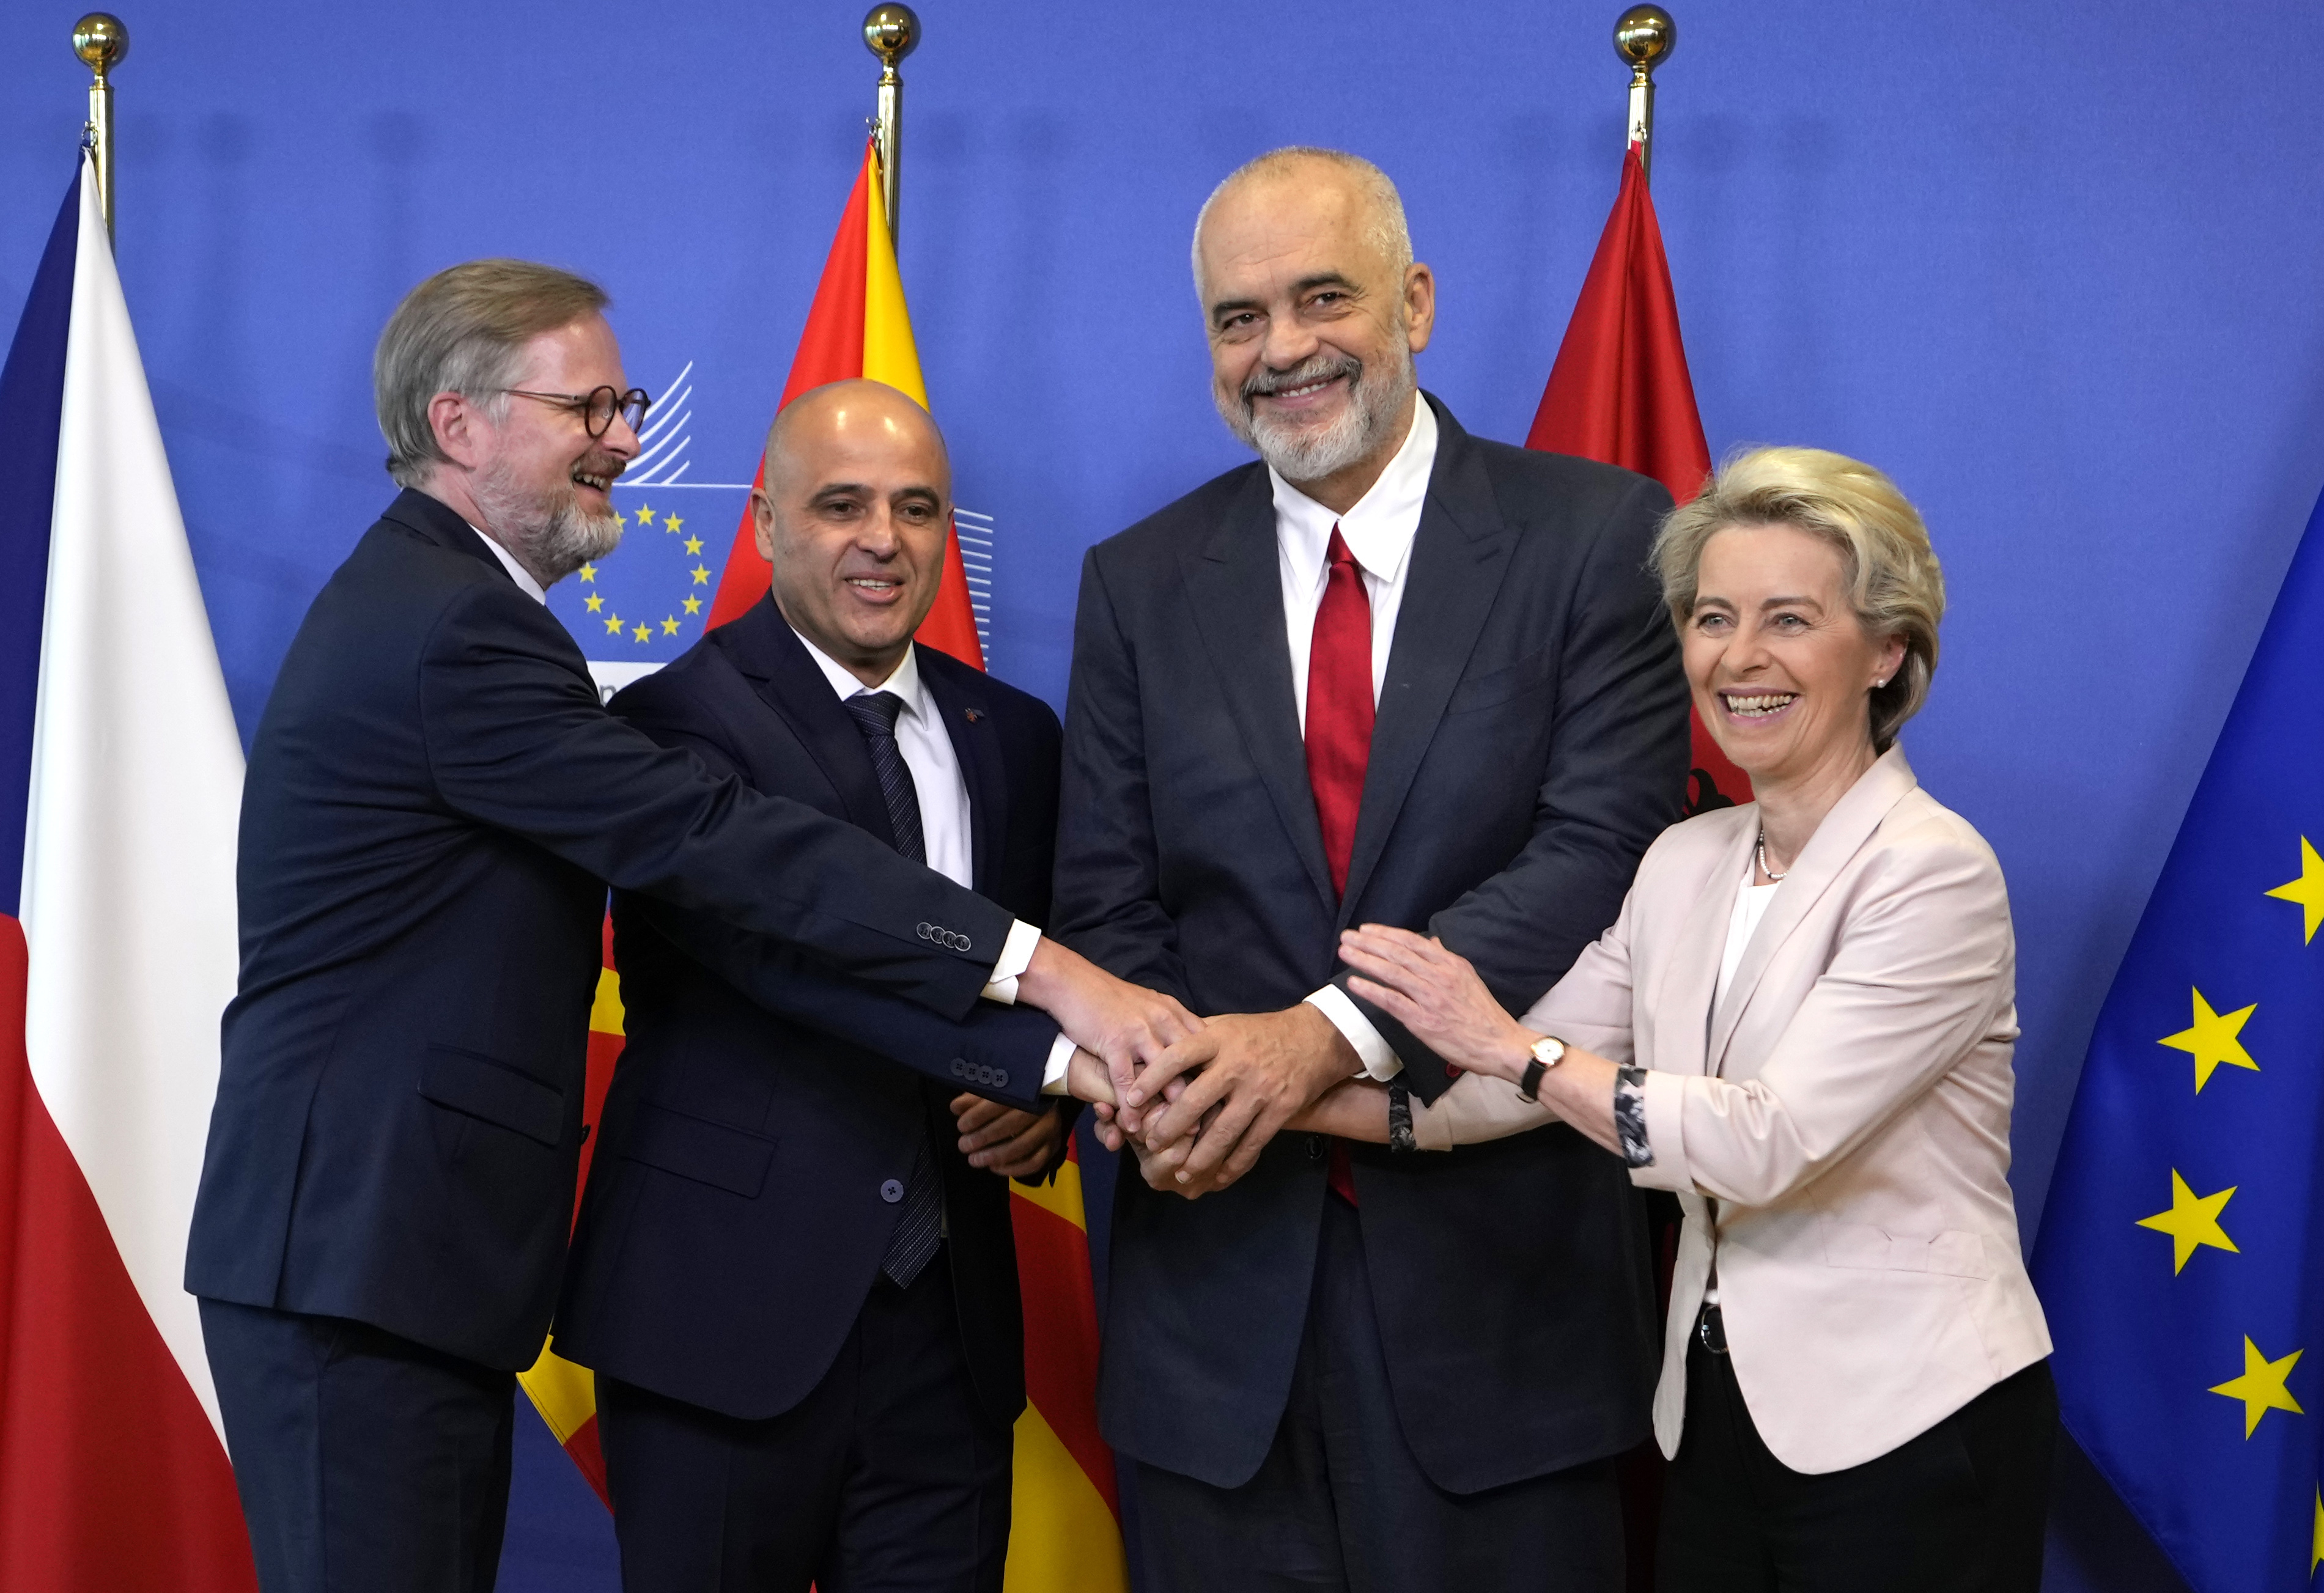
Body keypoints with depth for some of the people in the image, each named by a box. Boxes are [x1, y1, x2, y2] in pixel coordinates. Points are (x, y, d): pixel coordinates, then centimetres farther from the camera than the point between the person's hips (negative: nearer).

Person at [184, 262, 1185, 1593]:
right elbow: (721, 841, -25)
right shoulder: (453, 632, -17)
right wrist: (1045, 972, -28)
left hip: (367, 1247, 10)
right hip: (362, 1261, -10)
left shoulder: (421, 605, 17)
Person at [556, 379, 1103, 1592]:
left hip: (950, 1320, 5)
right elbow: (787, 944, -24)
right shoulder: (680, 719, -8)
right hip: (725, 1312, -4)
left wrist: (1043, 1113, -8)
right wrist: (1055, 1055, -33)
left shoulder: (1013, 736, 10)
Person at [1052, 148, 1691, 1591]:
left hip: (1501, 1263, -2)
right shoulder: (1143, 584, 7)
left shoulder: (1598, 538, -3)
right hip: (1225, 1268, 3)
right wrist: (1182, 1077, -15)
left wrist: (1336, 1031, -23)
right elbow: (1108, 908, 5)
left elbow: (1606, 848, -13)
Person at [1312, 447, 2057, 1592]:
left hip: (1906, 1431, -6)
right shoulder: (1685, 863, 7)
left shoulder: (1934, 872, -15)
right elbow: (1522, 1075, 3)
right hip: (1721, 1411, 6)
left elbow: (1769, 1139, -23)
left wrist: (1512, 1044, -19)